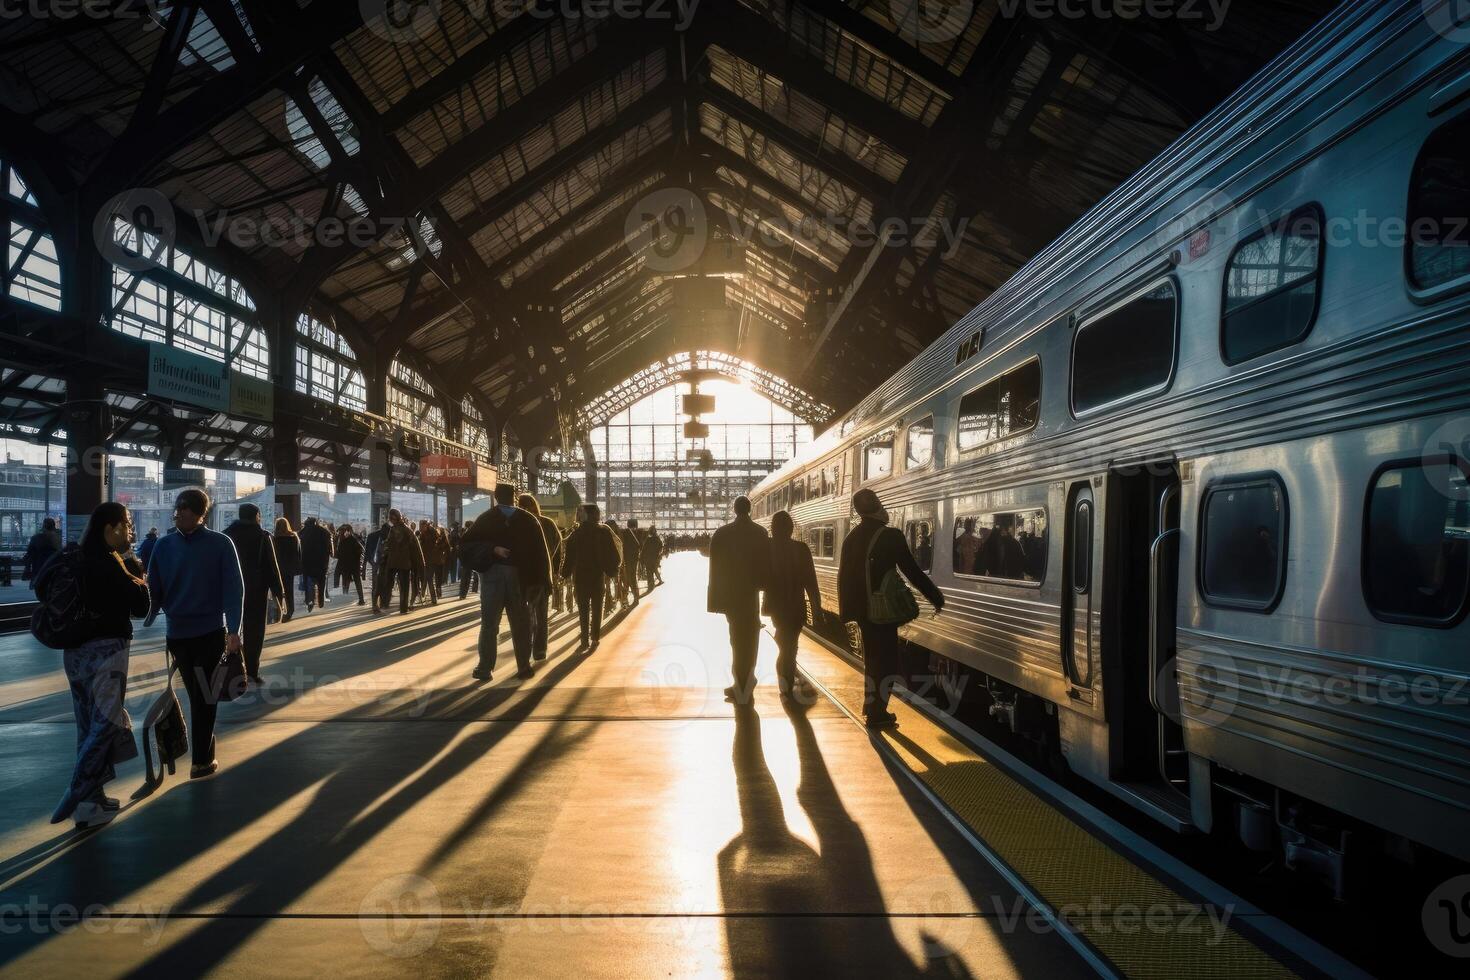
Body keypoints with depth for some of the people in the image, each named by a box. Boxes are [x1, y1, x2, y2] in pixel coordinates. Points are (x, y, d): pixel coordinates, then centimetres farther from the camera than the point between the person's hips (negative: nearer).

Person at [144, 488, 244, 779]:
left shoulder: (220, 544, -7)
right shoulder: (165, 545, 1)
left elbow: (233, 588, -8)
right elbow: (154, 590, 4)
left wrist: (233, 630, -14)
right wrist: (146, 624, -6)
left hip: (211, 633, -2)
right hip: (177, 633, 2)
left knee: (204, 698, 4)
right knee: (199, 697, 10)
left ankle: (202, 758, 14)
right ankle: (204, 755, 19)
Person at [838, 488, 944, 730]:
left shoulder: (851, 538, 5)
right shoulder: (890, 536, -14)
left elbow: (843, 576, 10)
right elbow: (912, 571, -12)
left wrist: (847, 610, 18)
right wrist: (936, 597, -3)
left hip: (862, 608, 6)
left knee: (871, 656, 20)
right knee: (887, 660, 3)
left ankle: (870, 705, 29)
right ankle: (877, 713, 2)